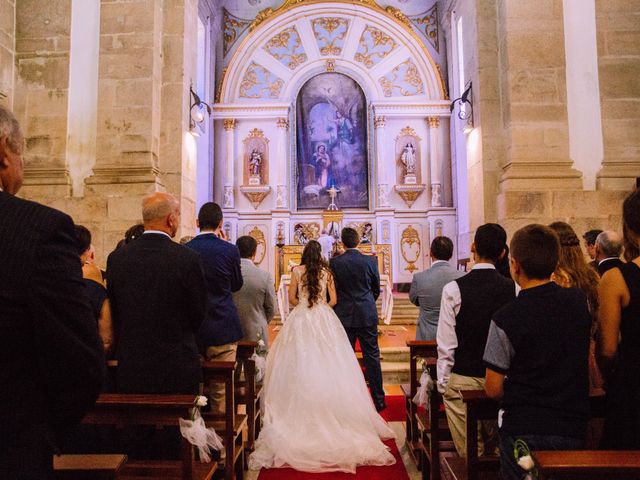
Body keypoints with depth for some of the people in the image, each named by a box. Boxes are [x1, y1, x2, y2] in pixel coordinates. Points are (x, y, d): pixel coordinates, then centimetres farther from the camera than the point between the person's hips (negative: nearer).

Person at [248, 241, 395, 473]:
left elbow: (291, 298, 2)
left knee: (302, 365, 4)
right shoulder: (327, 272, 4)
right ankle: (330, 411, 8)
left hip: (301, 320, -1)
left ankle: (304, 412, 7)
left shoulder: (297, 271, 0)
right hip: (324, 320, 2)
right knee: (327, 364, 6)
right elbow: (333, 300, 6)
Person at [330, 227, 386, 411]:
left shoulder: (334, 262, -6)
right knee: (372, 356, 8)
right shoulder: (370, 261, -4)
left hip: (344, 315, 0)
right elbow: (376, 289, 6)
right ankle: (378, 399, 14)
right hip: (367, 315, 0)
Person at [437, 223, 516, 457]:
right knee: (496, 450, 20)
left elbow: (446, 344, -11)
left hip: (463, 380, -3)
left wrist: (442, 383, 0)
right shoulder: (513, 288, -6)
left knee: (469, 455, 9)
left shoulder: (454, 289, -14)